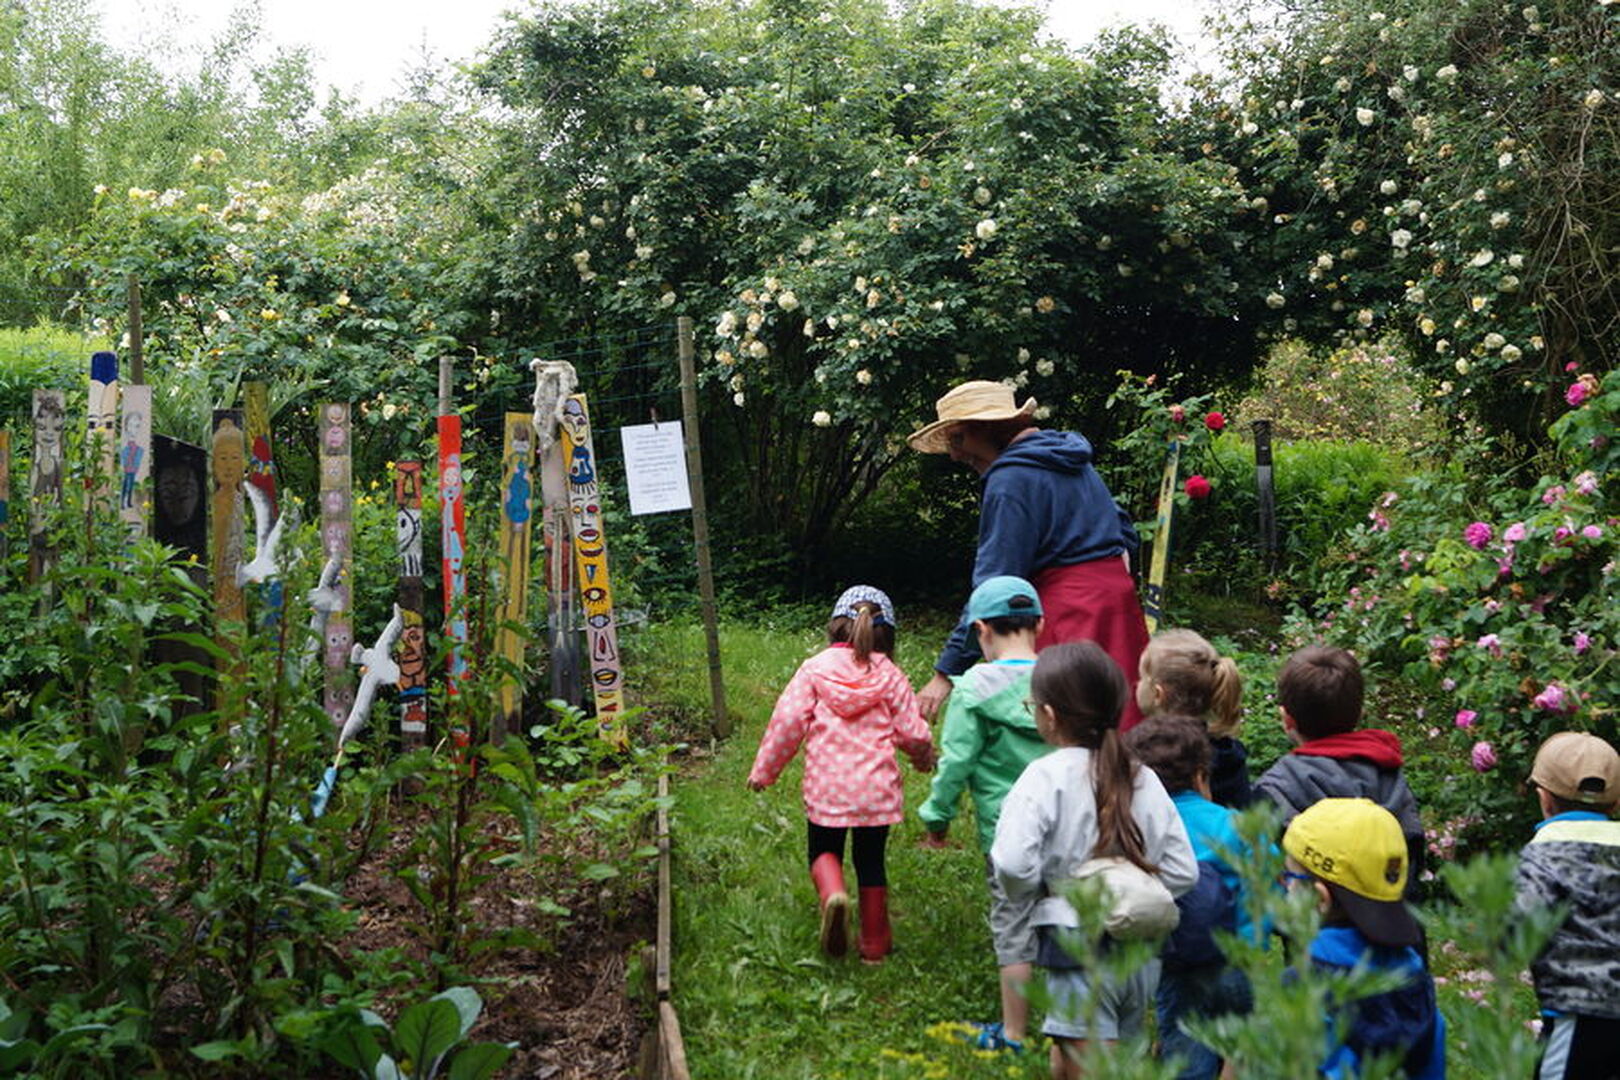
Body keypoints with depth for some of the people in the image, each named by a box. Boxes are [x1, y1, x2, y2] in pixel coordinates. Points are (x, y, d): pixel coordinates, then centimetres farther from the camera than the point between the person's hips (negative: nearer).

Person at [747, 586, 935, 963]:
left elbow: (787, 721, -7)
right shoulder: (889, 675, 0)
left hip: (826, 787, -1)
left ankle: (832, 894, -15)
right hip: (876, 788, 1)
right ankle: (875, 945, 20)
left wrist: (764, 770, 4)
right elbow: (913, 733, 0)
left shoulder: (814, 669, -2)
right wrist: (924, 758, 23)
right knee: (871, 862, 14)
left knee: (824, 850, 18)